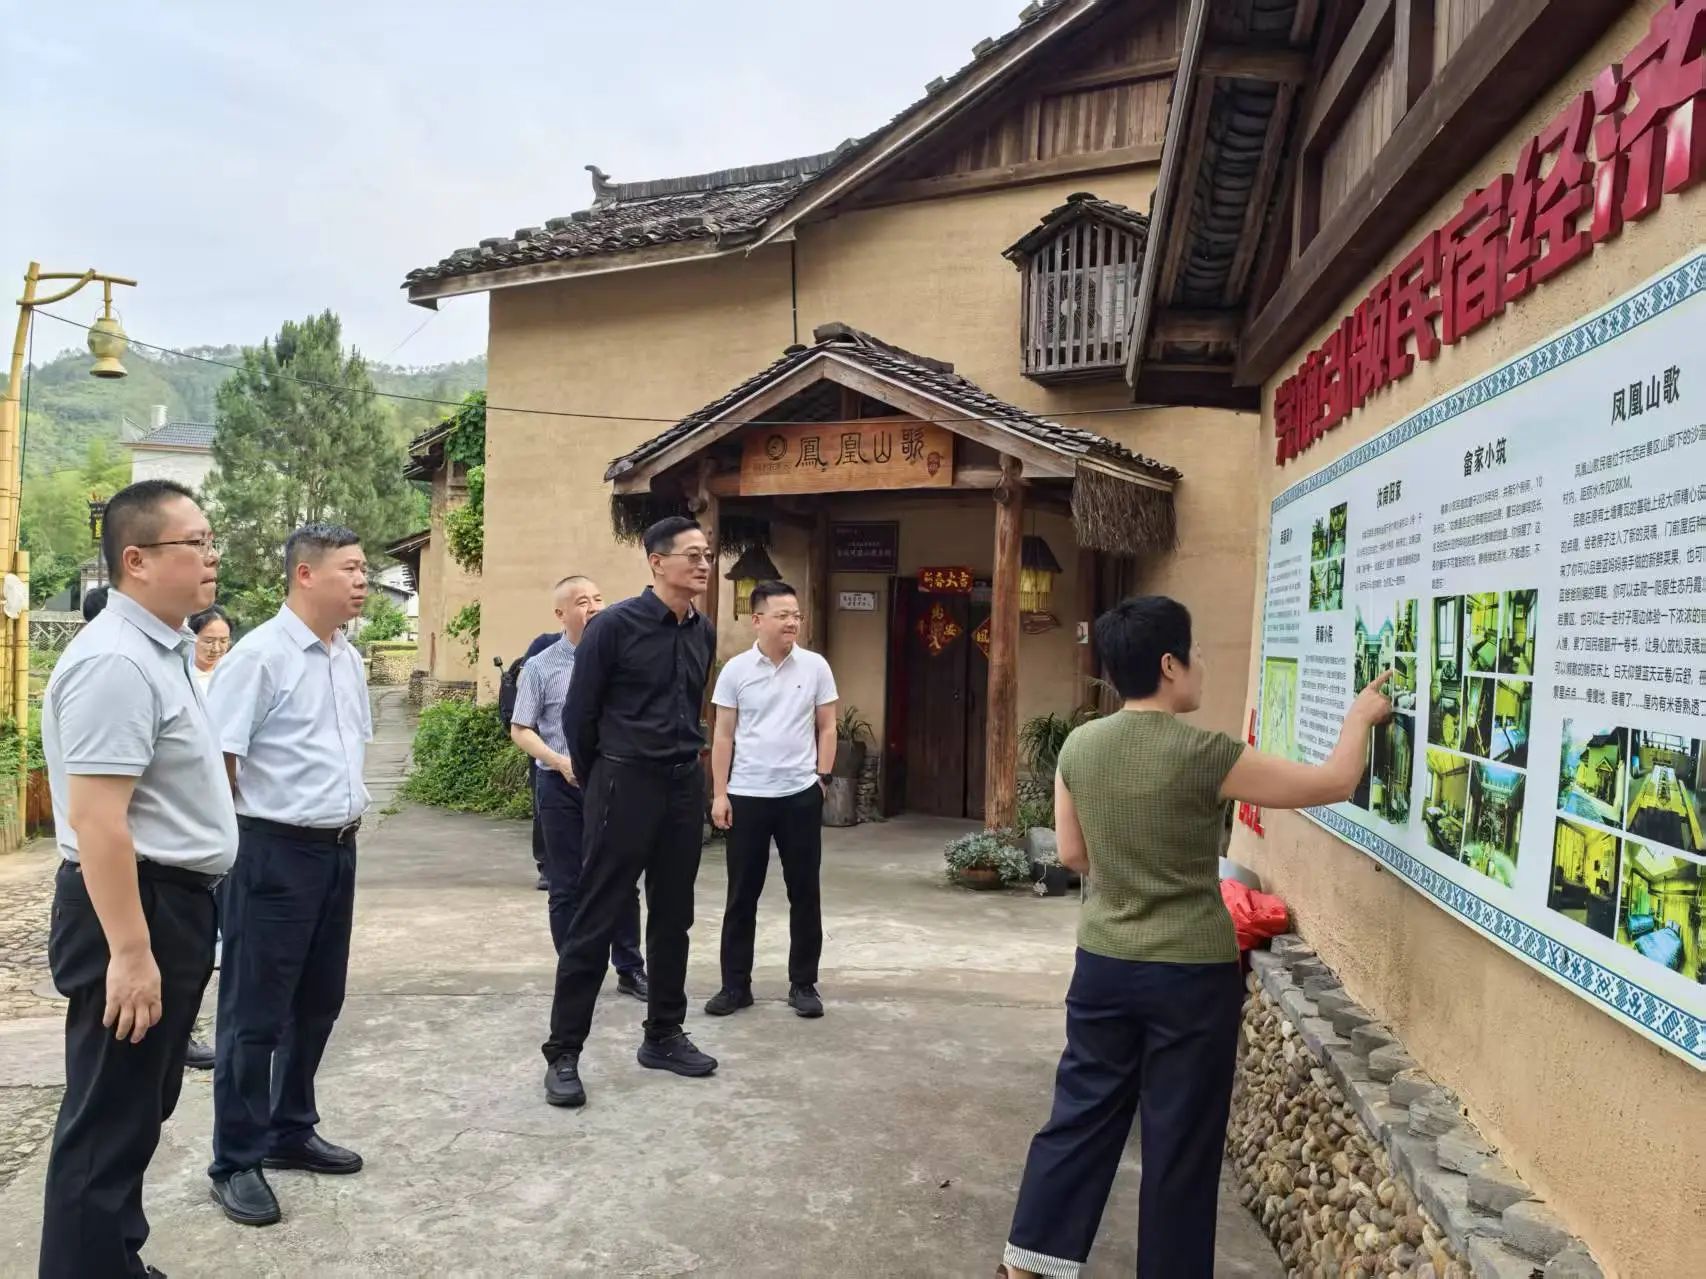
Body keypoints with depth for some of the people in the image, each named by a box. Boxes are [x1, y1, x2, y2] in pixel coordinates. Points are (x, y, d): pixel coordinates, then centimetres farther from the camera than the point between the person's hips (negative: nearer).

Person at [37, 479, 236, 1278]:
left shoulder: (162, 651, 12)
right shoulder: (115, 662, -21)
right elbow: (97, 819, -26)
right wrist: (129, 949, -27)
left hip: (171, 903, 10)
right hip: (134, 908, -10)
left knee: (141, 1111, 22)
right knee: (110, 1121, 3)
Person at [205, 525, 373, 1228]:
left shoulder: (349, 659, 9)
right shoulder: (259, 655, -16)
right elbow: (216, 758, -16)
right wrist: (245, 833, -8)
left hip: (338, 849, 8)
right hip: (276, 852, -8)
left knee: (318, 1002, 18)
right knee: (255, 1011, 4)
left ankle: (290, 1131, 35)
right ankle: (236, 1161, 20)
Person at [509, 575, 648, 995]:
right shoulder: (541, 666, -4)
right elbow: (520, 730, 0)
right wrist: (560, 761, -15)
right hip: (561, 786, -1)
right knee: (567, 886, 9)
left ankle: (630, 970, 24)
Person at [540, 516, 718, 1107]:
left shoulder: (704, 632, 7)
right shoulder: (615, 624, -11)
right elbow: (578, 712, -3)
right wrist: (595, 781, 7)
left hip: (685, 785, 6)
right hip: (626, 785, -6)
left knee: (673, 919, 13)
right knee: (596, 921, 0)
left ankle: (664, 1036, 27)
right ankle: (562, 1053, 9)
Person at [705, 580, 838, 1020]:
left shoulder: (815, 667, 0)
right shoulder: (736, 669, -1)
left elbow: (827, 728, 7)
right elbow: (723, 735, 3)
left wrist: (822, 777, -2)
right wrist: (719, 794, -1)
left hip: (800, 795, 0)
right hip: (746, 795, 0)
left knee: (804, 893, 7)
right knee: (741, 894, 7)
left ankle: (803, 984, 18)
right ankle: (735, 985, 18)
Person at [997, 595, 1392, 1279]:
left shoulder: (1079, 746, -4)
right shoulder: (1204, 755, -18)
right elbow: (1334, 783, -8)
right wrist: (1361, 715, 8)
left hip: (1104, 962, 5)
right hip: (1192, 973, -5)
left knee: (1082, 1111, 18)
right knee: (1180, 1136, 11)